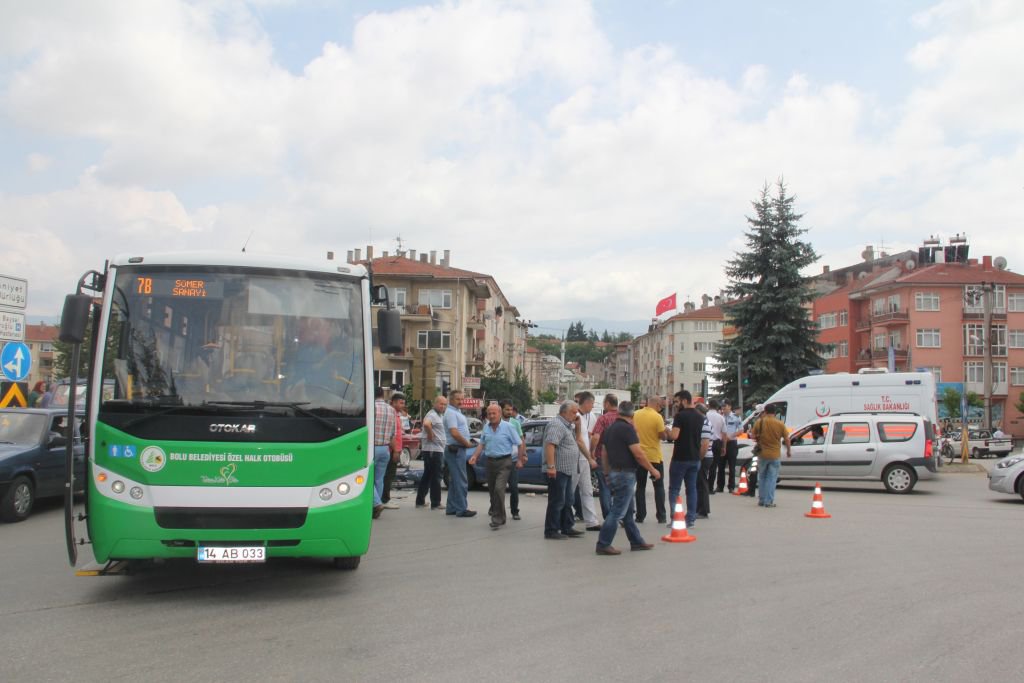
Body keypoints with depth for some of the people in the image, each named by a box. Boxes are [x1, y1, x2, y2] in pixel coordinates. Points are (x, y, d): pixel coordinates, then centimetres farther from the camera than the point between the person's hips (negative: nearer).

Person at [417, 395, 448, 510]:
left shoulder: (440, 416, 17)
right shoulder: (432, 415, -15)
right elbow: (426, 424, -37)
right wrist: (430, 435, -24)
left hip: (437, 449, 10)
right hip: (433, 449, -10)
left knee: (427, 476, 14)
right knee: (436, 477, -5)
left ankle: (420, 501, 21)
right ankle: (435, 504, -1)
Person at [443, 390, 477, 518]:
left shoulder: (457, 411, 17)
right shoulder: (451, 413, -15)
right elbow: (454, 433, -24)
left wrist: (466, 443, 8)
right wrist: (467, 443, -13)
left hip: (458, 449, 10)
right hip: (455, 449, -10)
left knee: (454, 480, 13)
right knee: (461, 481, -8)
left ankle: (451, 508, 18)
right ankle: (461, 509, -6)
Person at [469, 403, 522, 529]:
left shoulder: (508, 427, -7)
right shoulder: (486, 427, 9)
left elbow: (519, 444, -3)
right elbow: (482, 444, 15)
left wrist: (520, 460, -3)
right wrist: (475, 456, 2)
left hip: (504, 462, -6)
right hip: (490, 461, 6)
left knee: (499, 489, -18)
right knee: (492, 490, 12)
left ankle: (498, 518, -13)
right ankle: (498, 515, 29)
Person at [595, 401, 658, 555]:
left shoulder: (609, 429, 12)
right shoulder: (627, 428, -15)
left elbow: (605, 455, 17)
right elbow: (638, 454, -18)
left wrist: (607, 474, 24)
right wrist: (653, 470, -10)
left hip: (614, 472, 9)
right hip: (626, 474, -9)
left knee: (628, 511, 16)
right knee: (617, 512, -6)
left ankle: (637, 542, 25)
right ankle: (603, 545, -4)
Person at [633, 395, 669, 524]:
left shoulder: (636, 414, 0)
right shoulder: (657, 417, -15)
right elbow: (663, 436, -13)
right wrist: (666, 430, 6)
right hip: (655, 456, -3)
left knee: (640, 487, 10)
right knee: (659, 487, 9)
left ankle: (640, 516, 8)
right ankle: (661, 516, 8)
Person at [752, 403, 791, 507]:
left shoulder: (759, 422, -5)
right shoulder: (780, 424, -7)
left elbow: (754, 437, 4)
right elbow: (786, 439, 0)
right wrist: (789, 451, 14)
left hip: (762, 454, 1)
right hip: (775, 455, -1)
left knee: (762, 477, 16)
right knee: (772, 478, 3)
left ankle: (761, 500, 19)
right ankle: (769, 501, -1)